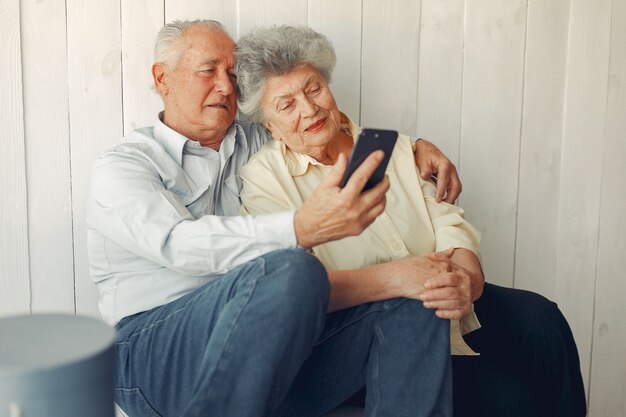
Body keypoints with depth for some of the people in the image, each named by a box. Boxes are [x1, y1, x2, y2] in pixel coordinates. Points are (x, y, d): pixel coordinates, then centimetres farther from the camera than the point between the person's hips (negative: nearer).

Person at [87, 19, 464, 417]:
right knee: (291, 270, -35)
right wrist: (303, 228, -35)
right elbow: (178, 244, -20)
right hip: (159, 352, -5)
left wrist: (413, 145, 10)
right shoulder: (121, 166, 1)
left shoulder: (256, 143, 18)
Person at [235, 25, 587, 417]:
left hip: (442, 307, 6)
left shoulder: (393, 147, 12)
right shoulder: (263, 177, -2)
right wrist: (394, 278, -27)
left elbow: (449, 223, 5)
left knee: (539, 318, -18)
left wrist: (467, 277, -18)